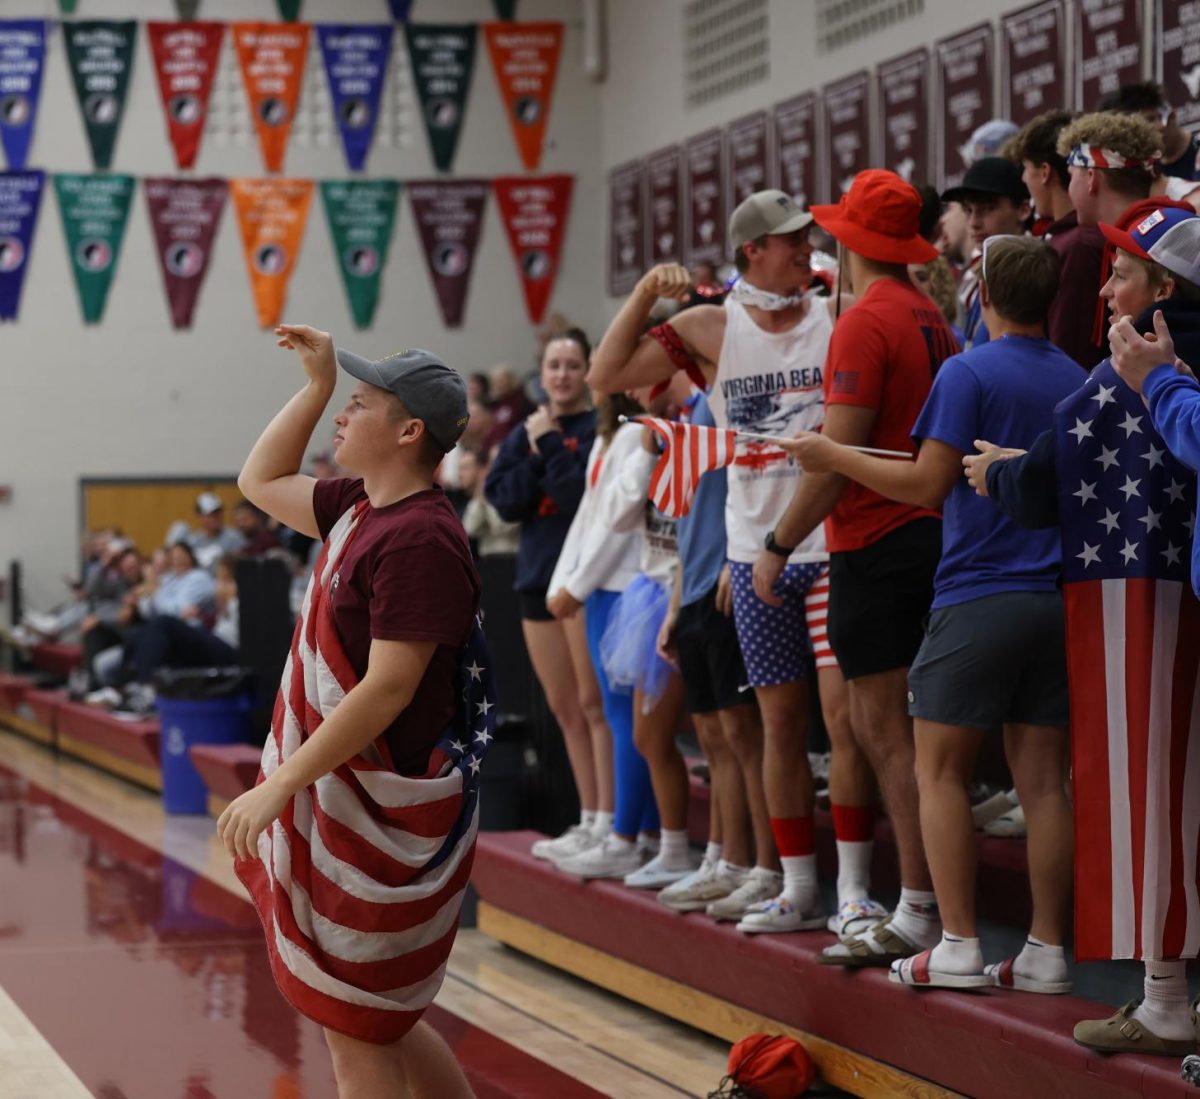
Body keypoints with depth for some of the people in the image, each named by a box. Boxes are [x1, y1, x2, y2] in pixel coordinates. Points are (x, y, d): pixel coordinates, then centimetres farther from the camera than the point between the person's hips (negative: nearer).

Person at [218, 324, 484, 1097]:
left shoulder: (418, 540, -21)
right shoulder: (362, 507, 8)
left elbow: (389, 688, -25)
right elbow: (262, 483, 25)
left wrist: (281, 785, -23)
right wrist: (318, 385, 15)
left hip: (384, 813, -10)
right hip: (342, 795, 10)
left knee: (355, 1028, 0)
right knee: (379, 1018, 19)